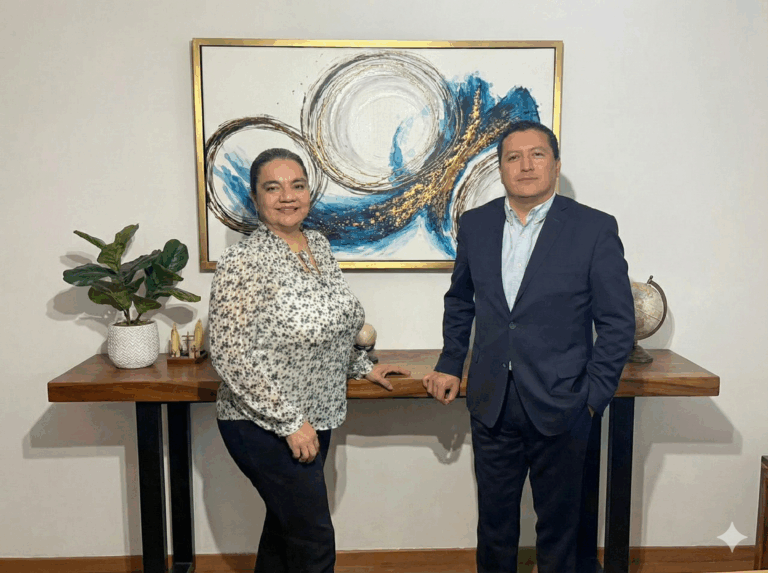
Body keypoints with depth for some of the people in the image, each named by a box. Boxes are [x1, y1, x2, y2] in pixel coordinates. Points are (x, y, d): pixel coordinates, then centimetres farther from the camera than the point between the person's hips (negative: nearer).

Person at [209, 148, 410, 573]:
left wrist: (361, 366, 15)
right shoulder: (243, 262, -19)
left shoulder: (319, 244, 5)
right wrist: (288, 421, -21)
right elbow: (230, 354, -21)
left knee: (284, 524, 23)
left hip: (316, 418, 7)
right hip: (264, 426, -7)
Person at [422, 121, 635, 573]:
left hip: (560, 408, -2)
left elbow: (618, 323, -5)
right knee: (494, 519, 18)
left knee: (558, 524, 16)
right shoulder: (476, 224, 3)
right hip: (491, 406, 3)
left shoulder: (595, 229, -8)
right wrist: (451, 365, 10)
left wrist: (593, 396, -9)